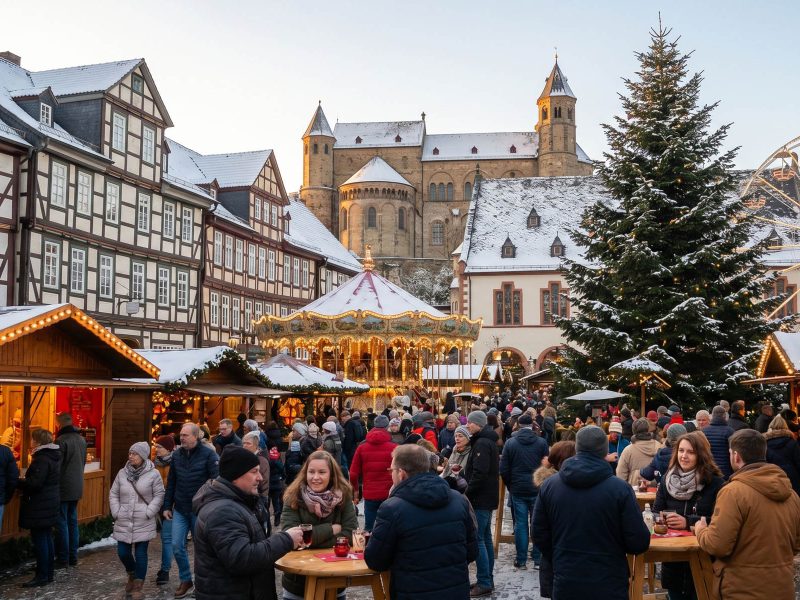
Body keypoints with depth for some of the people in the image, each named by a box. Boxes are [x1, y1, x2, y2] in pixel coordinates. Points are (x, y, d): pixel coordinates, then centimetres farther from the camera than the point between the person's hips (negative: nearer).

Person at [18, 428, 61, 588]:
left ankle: (42, 576, 3)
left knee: (39, 540, -2)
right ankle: (49, 573, 22)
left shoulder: (42, 459, -19)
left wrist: (17, 482, -11)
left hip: (39, 507, -10)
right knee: (47, 538, 15)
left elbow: (34, 483, -25)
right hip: (51, 504, 10)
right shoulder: (54, 456, 11)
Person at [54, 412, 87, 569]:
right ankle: (73, 557, 18)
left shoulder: (61, 441, -17)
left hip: (63, 488, -7)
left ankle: (63, 559, 3)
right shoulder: (81, 439, 9)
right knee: (72, 522, 14)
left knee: (62, 523, -1)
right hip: (77, 487, 8)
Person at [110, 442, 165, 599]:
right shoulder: (122, 473, 4)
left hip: (143, 522, -4)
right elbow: (113, 494, 10)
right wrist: (116, 513, 0)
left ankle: (137, 587, 11)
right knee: (123, 552, 6)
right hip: (124, 522, 4)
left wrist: (148, 513, -13)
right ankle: (132, 574, 37)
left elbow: (159, 495, -6)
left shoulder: (153, 474, -7)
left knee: (141, 554, -1)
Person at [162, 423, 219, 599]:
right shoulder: (176, 455, 3)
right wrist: (167, 506, 8)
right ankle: (186, 580, 23)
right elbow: (171, 483, 10)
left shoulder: (208, 455, -13)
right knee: (177, 546, 4)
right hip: (180, 510, 4)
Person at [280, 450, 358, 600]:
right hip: (297, 582, -1)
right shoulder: (294, 497, -11)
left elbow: (350, 535, -16)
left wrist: (310, 541, -22)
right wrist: (331, 529, -19)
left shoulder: (343, 496, -9)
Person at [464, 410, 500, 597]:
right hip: (487, 497, 11)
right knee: (486, 538, 14)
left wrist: (467, 494, -17)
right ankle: (488, 579, 20)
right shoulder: (487, 441, 15)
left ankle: (484, 583, -5)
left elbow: (479, 473, -24)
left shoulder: (482, 443, -18)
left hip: (481, 498, -11)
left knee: (477, 540, -7)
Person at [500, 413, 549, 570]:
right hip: (537, 489, 0)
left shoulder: (510, 443, -3)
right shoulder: (541, 442, -4)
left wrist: (510, 486, 11)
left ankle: (521, 560, 7)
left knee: (520, 524, 5)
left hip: (517, 490, 0)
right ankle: (537, 558, 13)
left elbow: (504, 470, -3)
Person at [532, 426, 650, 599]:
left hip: (565, 584, 2)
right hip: (608, 585, -2)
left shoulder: (549, 485, -5)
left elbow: (539, 535, 3)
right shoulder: (620, 488, -15)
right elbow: (639, 543, -11)